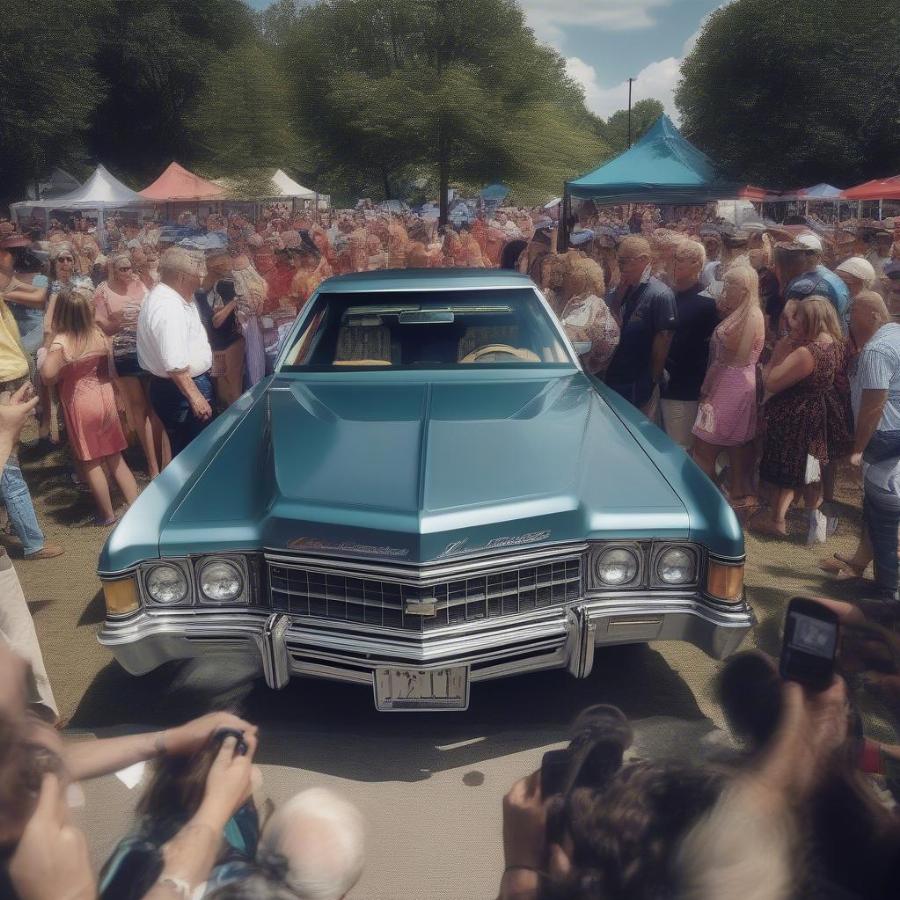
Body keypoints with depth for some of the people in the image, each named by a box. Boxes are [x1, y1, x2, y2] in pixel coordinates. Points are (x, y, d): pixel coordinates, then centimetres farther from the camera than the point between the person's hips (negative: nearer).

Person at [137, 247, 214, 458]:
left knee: (184, 452, 18)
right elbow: (176, 364, -30)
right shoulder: (169, 308, -23)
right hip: (181, 390, -11)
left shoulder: (164, 296, 11)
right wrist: (195, 397, -28)